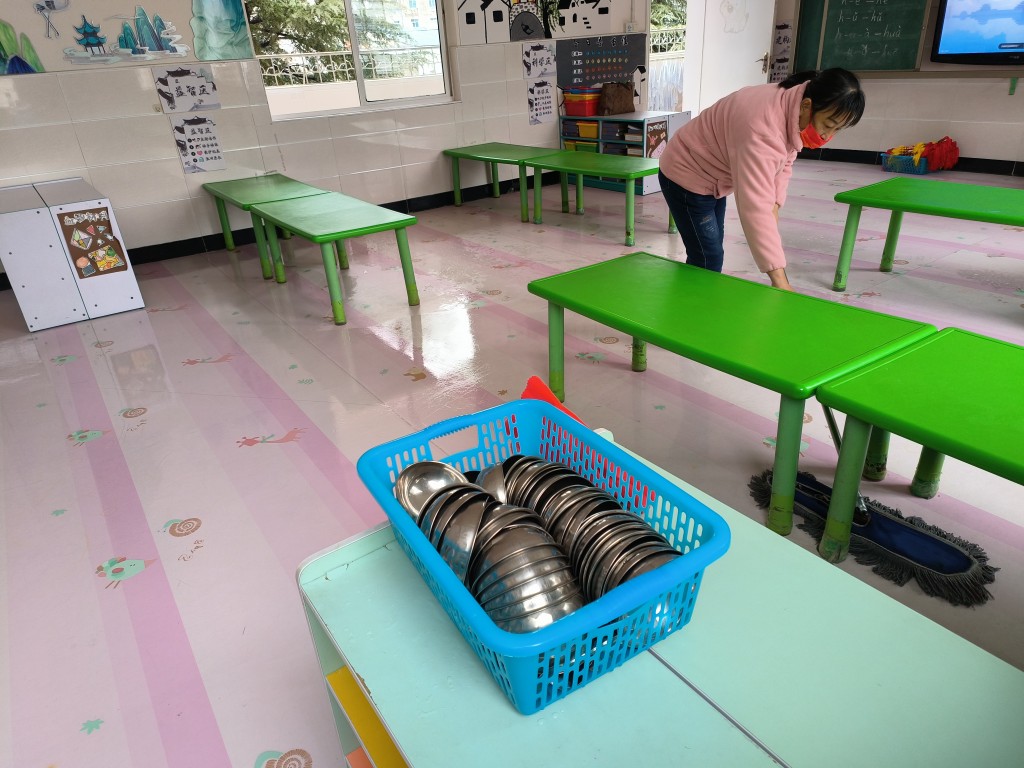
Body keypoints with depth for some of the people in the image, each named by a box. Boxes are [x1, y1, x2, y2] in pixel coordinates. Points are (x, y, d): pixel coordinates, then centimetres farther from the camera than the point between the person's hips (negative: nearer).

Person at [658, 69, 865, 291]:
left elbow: (784, 163, 5)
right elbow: (754, 206, -45)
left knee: (711, 254, 17)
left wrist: (775, 204, -14)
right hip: (686, 175, -9)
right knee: (708, 259, -11)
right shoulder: (762, 128, -38)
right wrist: (779, 278, -49)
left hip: (711, 178, 9)